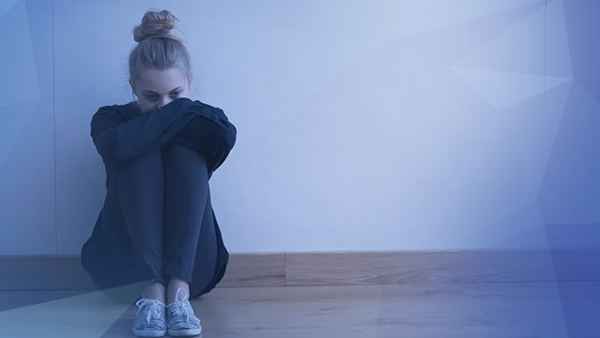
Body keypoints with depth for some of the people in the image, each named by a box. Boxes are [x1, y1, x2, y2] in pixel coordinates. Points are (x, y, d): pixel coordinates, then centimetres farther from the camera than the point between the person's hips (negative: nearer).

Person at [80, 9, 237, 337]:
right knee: (143, 155, -23)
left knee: (183, 149, -20)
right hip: (126, 267, -1)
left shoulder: (194, 120, 3)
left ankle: (179, 287, -35)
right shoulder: (110, 119, -1)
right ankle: (151, 290, -37)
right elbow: (119, 147, -28)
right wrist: (180, 112, -19)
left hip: (192, 264, 1)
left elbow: (226, 135, -25)